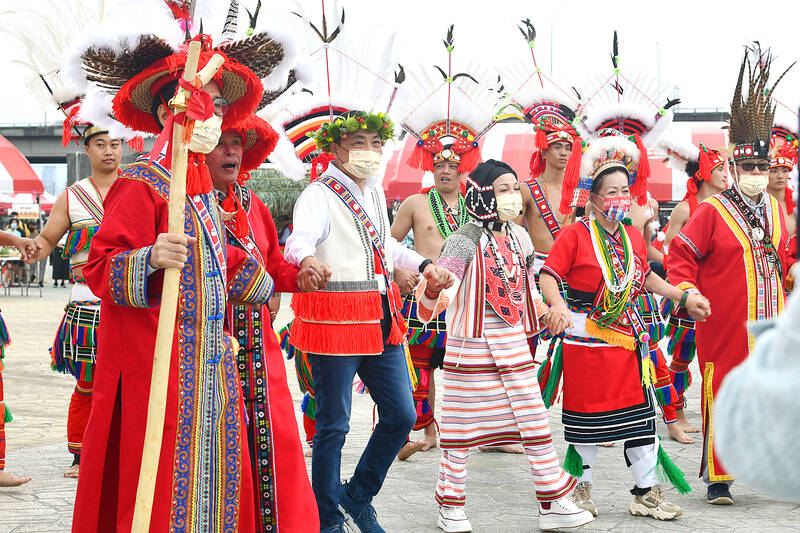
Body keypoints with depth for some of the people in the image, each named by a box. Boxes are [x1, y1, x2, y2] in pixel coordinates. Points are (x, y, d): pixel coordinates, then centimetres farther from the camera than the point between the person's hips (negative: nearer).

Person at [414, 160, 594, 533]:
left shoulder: (519, 237, 8)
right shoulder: (466, 240, -11)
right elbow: (434, 296, -20)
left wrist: (547, 313, 16)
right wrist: (432, 287, -40)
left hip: (513, 344, 6)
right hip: (471, 346, -6)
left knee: (535, 419, 5)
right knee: (462, 425, 3)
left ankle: (554, 503, 12)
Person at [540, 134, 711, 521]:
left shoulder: (633, 237, 9)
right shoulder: (575, 235, -10)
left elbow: (646, 277, 23)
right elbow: (548, 275, -15)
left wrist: (683, 297, 17)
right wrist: (558, 305, -32)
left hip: (627, 337, 5)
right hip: (584, 337, -5)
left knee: (639, 413, 4)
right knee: (586, 413, 5)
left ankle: (646, 492, 12)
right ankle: (582, 487, 21)